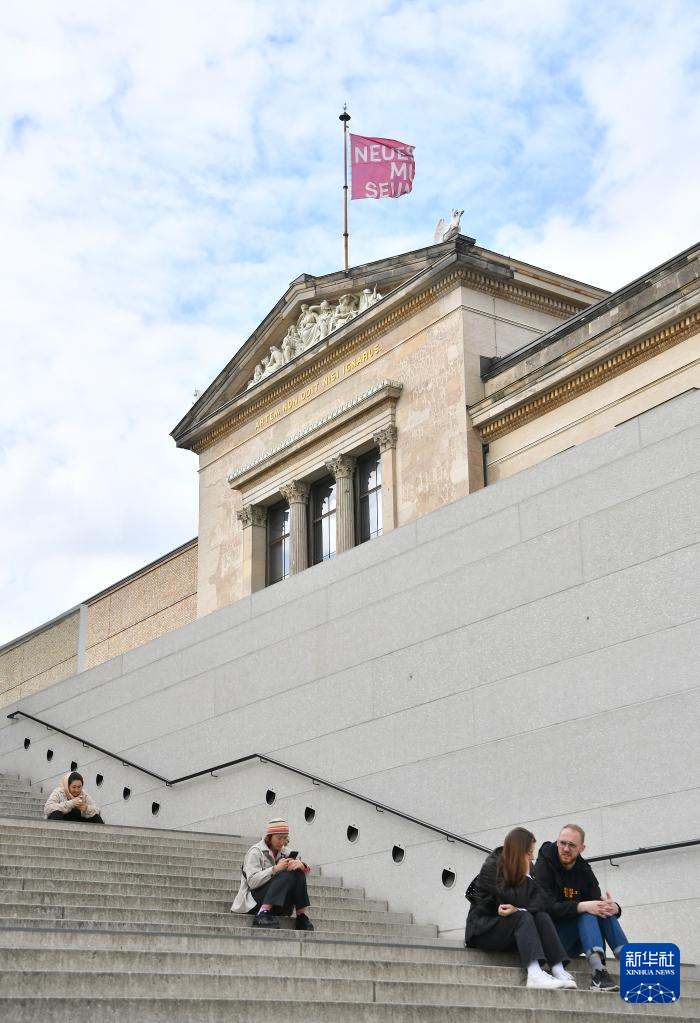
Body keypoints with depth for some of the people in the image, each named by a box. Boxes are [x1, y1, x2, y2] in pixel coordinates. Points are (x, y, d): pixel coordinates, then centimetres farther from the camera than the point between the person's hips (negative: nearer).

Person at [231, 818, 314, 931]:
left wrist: (300, 864, -17)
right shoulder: (255, 852, -5)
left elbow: (306, 869, 7)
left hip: (276, 904, 6)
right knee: (287, 875, -27)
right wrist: (275, 869, -24)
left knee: (298, 873, -13)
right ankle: (262, 915, -37)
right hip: (253, 903, -6)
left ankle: (303, 917, -17)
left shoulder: (281, 853, 16)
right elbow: (252, 882, -18)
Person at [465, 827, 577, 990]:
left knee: (541, 916, -20)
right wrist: (526, 875, -14)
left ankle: (558, 971, -35)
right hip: (484, 930, -5)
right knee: (523, 917, -30)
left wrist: (518, 909, -25)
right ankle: (535, 974, -46)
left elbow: (542, 899, -9)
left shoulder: (525, 868, 7)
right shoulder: (491, 867, -11)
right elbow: (514, 899, -21)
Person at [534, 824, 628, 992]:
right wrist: (582, 906, -35)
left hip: (572, 946, 6)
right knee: (587, 913, -28)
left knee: (604, 911, -17)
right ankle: (597, 974, -46)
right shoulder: (544, 866, -10)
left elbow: (598, 902, -2)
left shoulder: (584, 871, 8)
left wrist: (613, 908, -27)